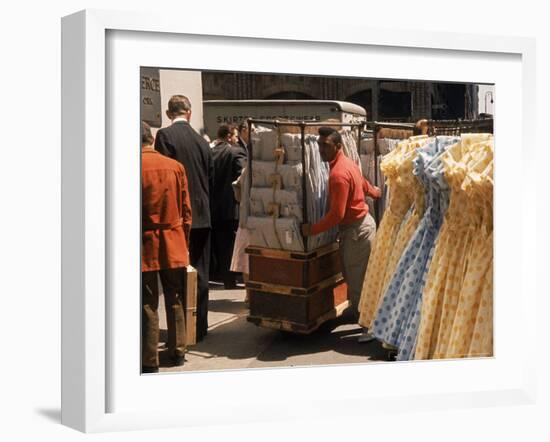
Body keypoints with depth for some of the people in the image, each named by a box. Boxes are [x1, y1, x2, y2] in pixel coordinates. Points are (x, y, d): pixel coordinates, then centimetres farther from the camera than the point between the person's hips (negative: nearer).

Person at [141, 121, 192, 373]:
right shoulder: (175, 166, 0)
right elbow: (186, 210, 5)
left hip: (146, 245, -3)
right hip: (174, 244, 3)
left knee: (148, 305, 3)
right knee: (175, 301, 14)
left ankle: (149, 361, 8)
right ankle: (178, 352, 23)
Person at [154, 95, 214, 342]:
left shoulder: (165, 135, -7)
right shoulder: (202, 141, 8)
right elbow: (211, 180, 13)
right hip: (202, 216, 5)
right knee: (200, 273, 11)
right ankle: (200, 327, 18)